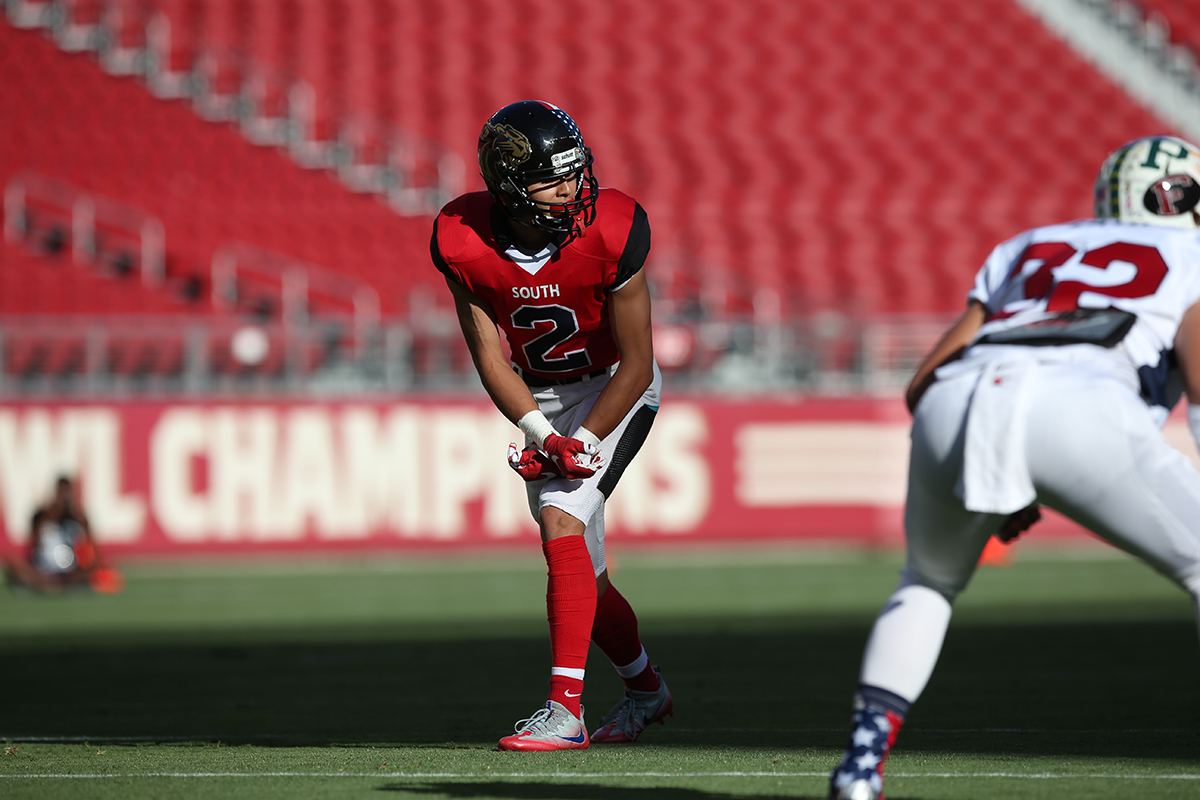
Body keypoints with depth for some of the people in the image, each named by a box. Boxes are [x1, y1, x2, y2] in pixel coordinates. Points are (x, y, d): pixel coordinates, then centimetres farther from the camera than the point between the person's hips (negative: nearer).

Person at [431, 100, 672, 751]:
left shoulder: (610, 235, -28)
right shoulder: (462, 242, -20)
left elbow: (636, 366, -20)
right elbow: (489, 356, -11)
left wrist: (581, 443, -25)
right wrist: (542, 434, -22)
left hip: (614, 389, -4)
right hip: (541, 396, 4)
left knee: (561, 521, -24)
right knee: (578, 567, 9)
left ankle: (566, 710, -26)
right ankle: (645, 688, 35)